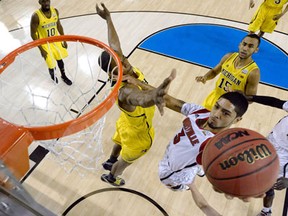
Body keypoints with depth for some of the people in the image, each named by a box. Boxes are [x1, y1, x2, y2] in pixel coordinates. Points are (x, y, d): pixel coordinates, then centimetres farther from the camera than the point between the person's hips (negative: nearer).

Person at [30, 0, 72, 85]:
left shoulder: (55, 11, -10)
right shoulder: (36, 16, -25)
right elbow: (33, 34, -17)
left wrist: (64, 40, 7)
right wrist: (41, 49, -18)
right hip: (45, 44, -4)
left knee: (60, 59, 19)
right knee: (52, 65, 2)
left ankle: (63, 76, 45)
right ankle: (52, 75, 38)